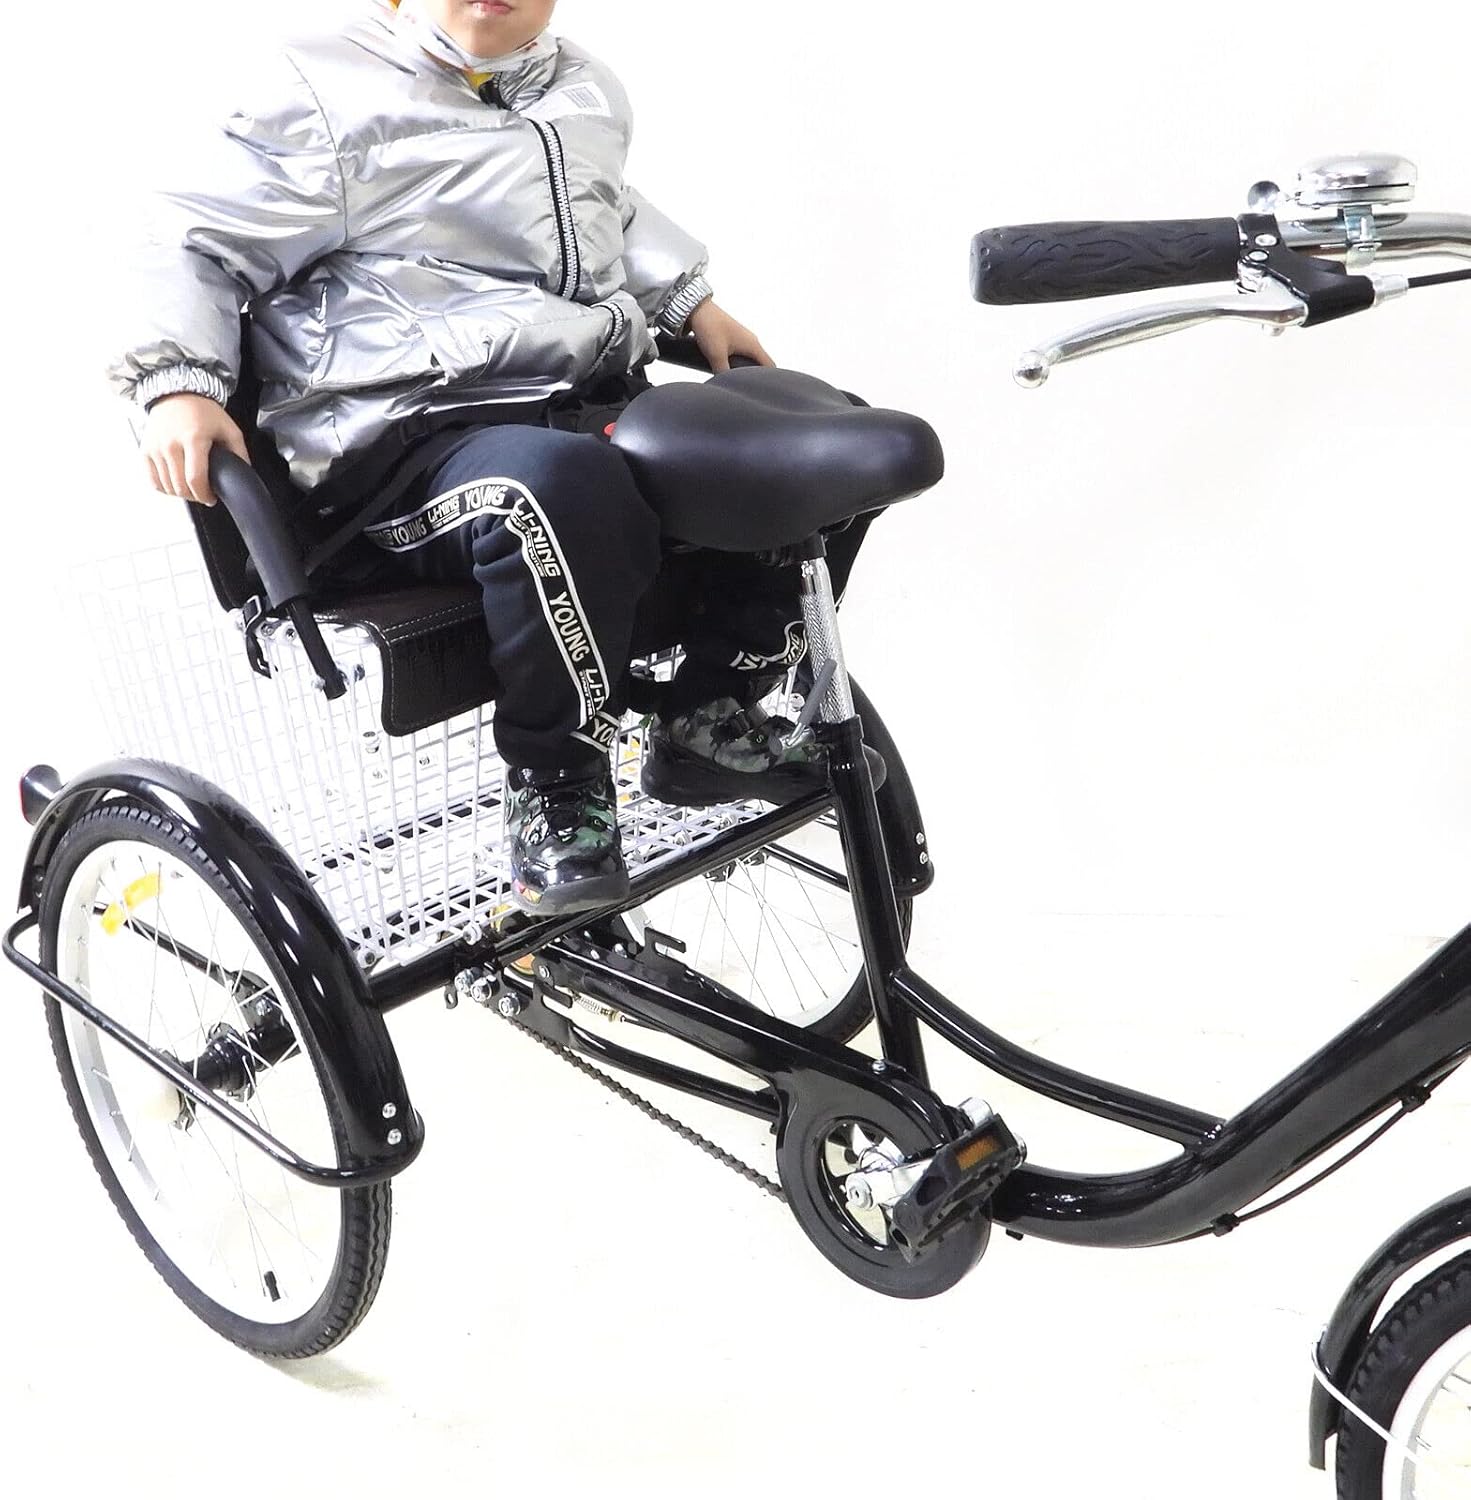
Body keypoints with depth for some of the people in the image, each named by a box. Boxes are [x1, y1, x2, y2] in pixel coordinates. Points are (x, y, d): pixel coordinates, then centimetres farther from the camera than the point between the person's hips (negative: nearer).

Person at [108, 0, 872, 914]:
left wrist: (692, 303, 26)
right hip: (415, 437, -7)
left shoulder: (589, 93, 21)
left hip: (606, 407, 7)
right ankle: (558, 782, -17)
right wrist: (178, 386, -16)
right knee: (567, 487, -41)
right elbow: (193, 243, 1)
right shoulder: (332, 91, 2)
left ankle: (712, 718, 3)